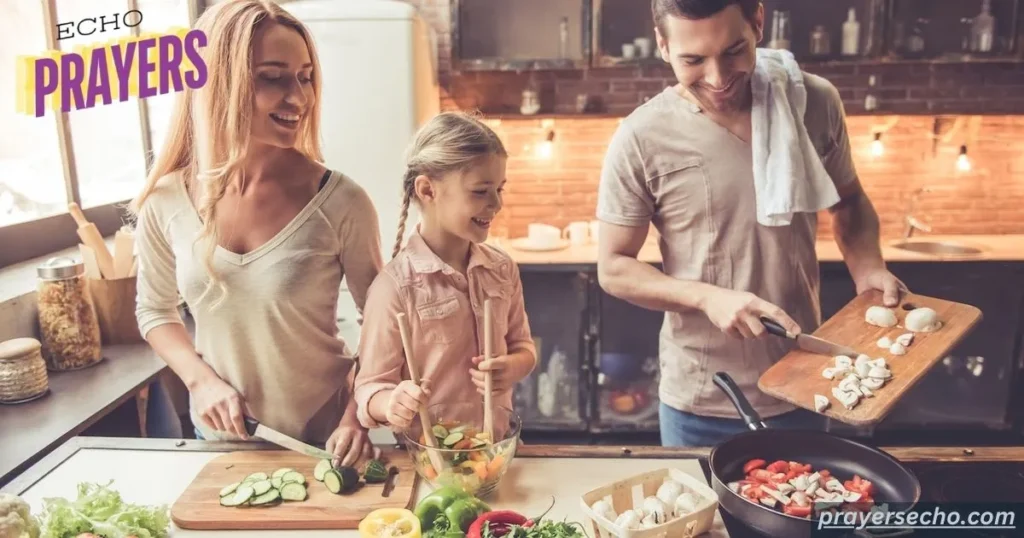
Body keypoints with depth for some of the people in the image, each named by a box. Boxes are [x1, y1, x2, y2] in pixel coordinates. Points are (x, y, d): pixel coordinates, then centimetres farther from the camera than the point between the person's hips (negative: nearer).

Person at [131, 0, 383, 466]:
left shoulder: (340, 202, -19)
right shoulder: (165, 202, -10)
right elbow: (155, 310, 5)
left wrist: (357, 416, -19)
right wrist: (201, 379, -10)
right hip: (220, 436, 3)